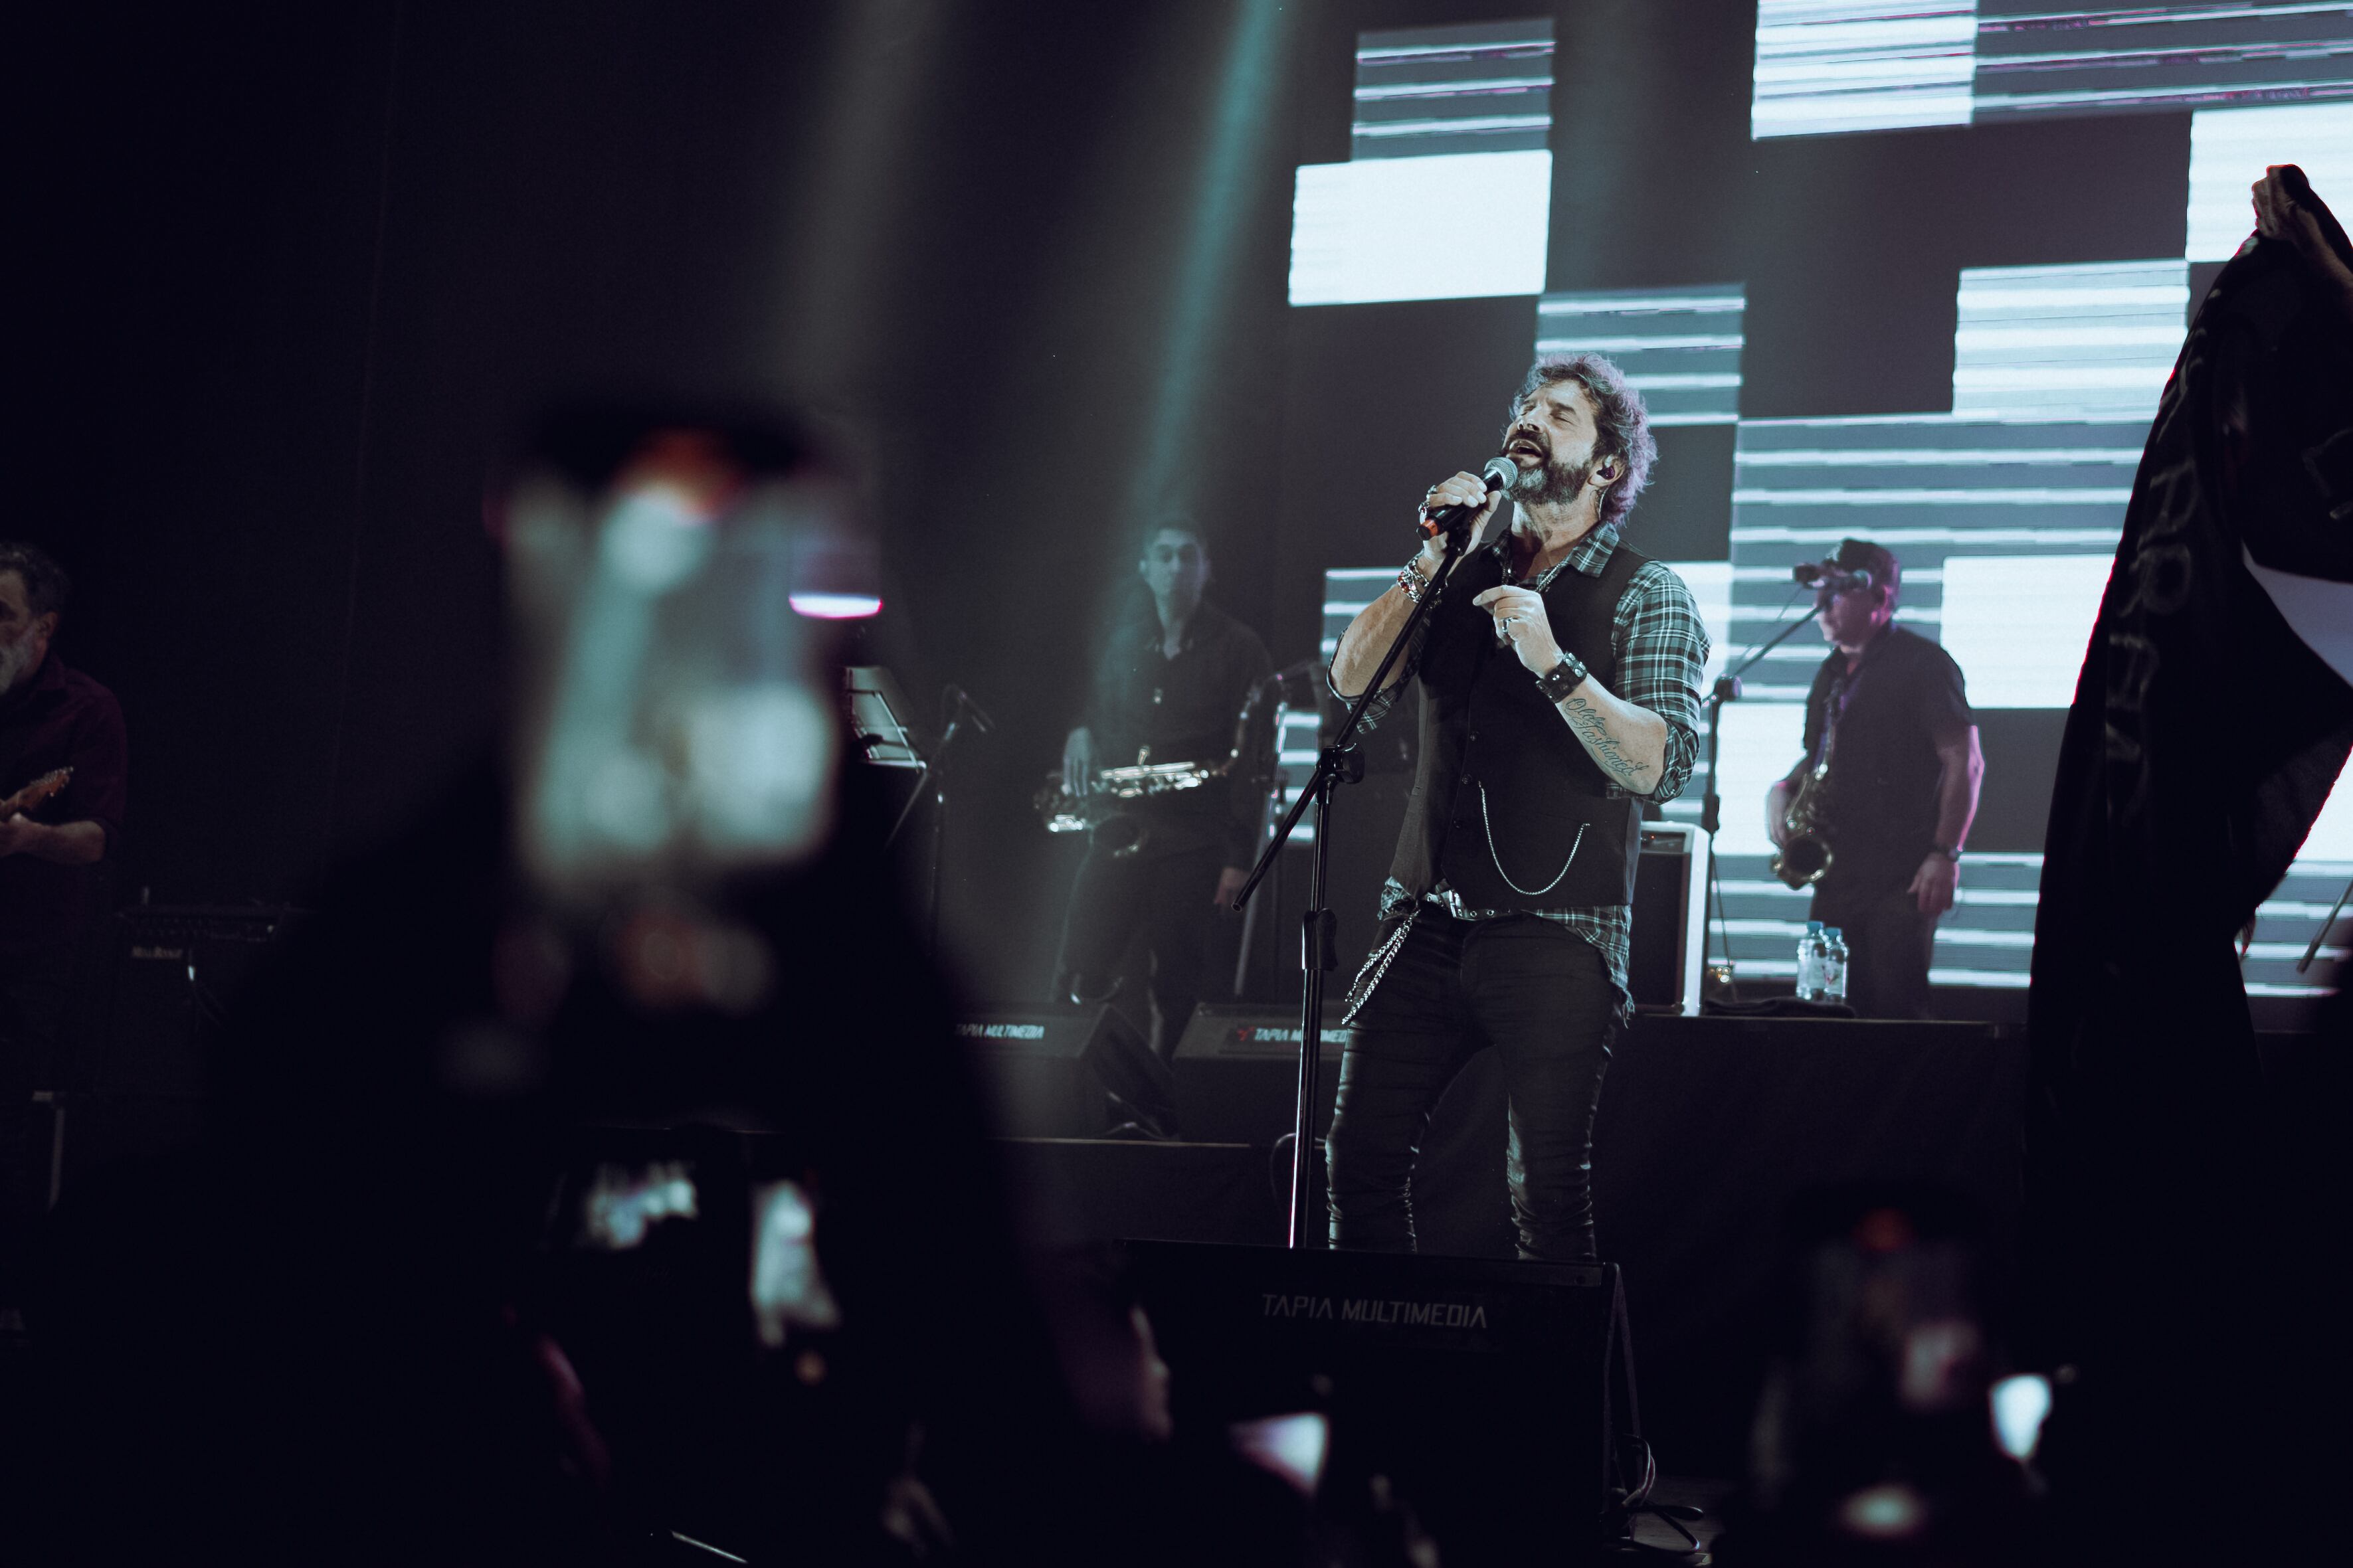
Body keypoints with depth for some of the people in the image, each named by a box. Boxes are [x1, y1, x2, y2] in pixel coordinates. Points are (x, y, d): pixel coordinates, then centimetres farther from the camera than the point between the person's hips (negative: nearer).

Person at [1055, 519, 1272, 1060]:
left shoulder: (1238, 649, -3)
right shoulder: (1125, 642, 11)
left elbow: (1253, 758, -7)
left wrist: (1239, 857, -12)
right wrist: (1081, 734, 2)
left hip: (1192, 846, -4)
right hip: (1119, 833, 4)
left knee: (1176, 992, -2)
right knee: (1078, 979, 0)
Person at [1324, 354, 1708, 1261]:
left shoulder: (1648, 598, 3)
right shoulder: (1462, 580, 16)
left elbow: (1663, 766, -10)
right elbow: (1353, 688, 4)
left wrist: (1554, 663, -21)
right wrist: (1431, 563, -4)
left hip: (1556, 935, -4)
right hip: (1428, 918, 4)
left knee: (1550, 1197, -8)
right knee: (1360, 1159, -2)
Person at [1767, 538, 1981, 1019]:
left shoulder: (1921, 663, -5)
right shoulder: (1832, 674, 19)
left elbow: (1965, 761, -10)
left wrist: (1945, 854, -18)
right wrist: (1784, 788, 6)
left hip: (1903, 879, -7)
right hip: (1837, 875, 8)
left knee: (1895, 1013, -12)